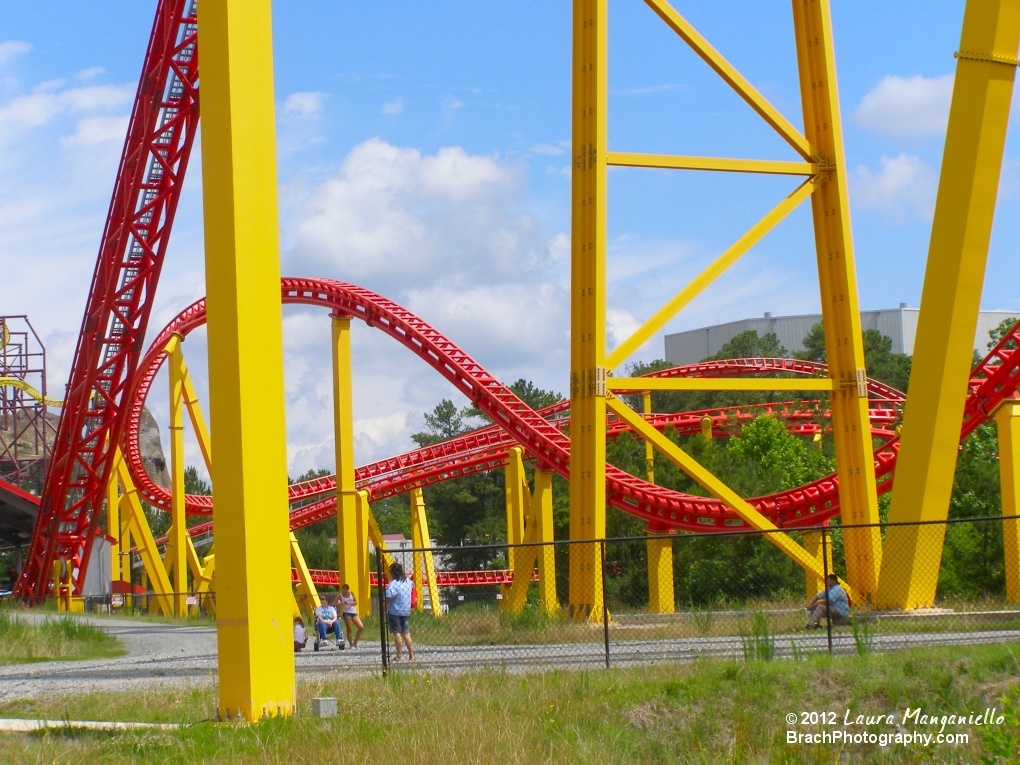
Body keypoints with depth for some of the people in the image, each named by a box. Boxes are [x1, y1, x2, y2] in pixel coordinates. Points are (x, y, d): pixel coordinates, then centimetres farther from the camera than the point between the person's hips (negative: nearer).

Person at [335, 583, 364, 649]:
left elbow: (356, 602, 6)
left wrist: (349, 603, -12)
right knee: (349, 629, -5)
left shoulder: (351, 594, 9)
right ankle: (351, 645, 3)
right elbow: (334, 604, -2)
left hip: (354, 612, 4)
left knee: (361, 627, -6)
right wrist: (341, 603, -18)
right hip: (346, 613, -4)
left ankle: (355, 642, 7)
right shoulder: (340, 596, 2)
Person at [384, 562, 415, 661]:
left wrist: (385, 612, -11)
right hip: (406, 611, 6)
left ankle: (398, 656, -2)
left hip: (395, 611, -6)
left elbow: (388, 600, -17)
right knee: (406, 633, 12)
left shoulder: (392, 584, -16)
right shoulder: (408, 582, 6)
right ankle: (411, 655, 11)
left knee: (397, 633, -2)